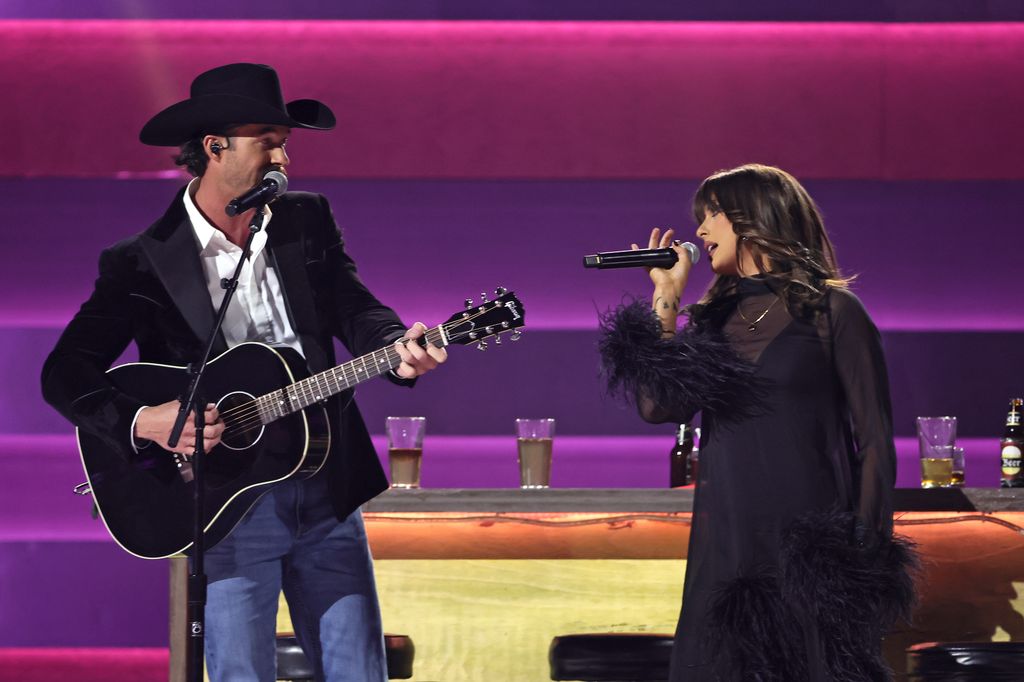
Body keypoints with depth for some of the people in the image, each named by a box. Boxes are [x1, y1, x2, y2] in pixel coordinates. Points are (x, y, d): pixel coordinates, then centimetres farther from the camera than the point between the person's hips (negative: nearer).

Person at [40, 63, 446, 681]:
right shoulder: (142, 263, -5)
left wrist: (398, 350, -23)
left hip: (327, 491, 4)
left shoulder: (309, 221, 8)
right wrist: (142, 421, -23)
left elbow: (355, 309, 0)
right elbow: (65, 375, -6)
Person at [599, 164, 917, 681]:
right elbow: (658, 406, -2)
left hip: (809, 545, -5)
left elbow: (874, 441, -4)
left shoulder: (832, 311, -1)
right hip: (725, 541, 5)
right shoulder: (715, 317, 14)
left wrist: (868, 555, -11)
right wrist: (665, 297, 2)